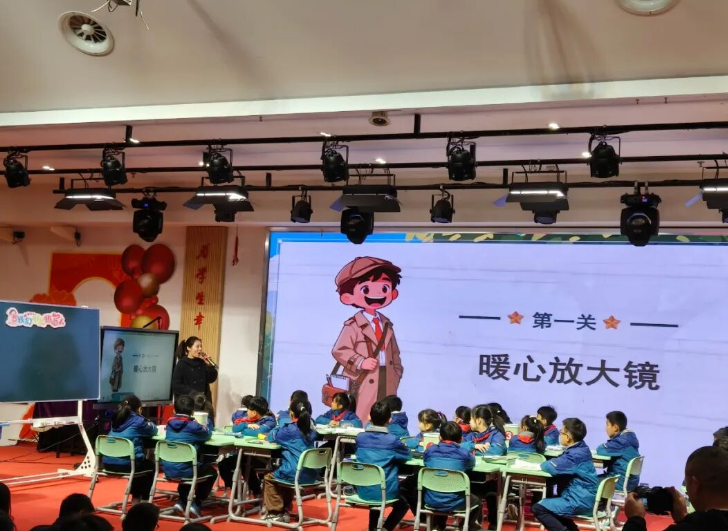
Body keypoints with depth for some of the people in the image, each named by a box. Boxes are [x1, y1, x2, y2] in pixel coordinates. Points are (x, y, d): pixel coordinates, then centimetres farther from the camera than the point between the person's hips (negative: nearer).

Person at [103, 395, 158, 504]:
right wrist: (148, 423, 33)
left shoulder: (116, 419, 14)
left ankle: (136, 497, 38)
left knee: (140, 463, 34)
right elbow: (153, 431, 14)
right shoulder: (138, 421, -4)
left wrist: (145, 424, 31)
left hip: (109, 463, 6)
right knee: (150, 466, 24)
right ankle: (143, 500, 26)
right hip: (127, 464, -6)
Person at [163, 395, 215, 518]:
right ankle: (196, 504, 12)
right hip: (185, 470, -6)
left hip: (168, 469, 6)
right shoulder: (193, 426, -11)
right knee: (212, 472, 22)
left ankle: (181, 502, 25)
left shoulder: (170, 423, 4)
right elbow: (208, 434, 7)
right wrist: (203, 428, 29)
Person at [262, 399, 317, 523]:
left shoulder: (290, 429, -9)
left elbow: (272, 436, 4)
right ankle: (285, 511, 35)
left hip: (296, 474, -7)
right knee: (281, 476, 35)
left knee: (269, 478, 19)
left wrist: (279, 429, 25)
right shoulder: (311, 430, 8)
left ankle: (275, 512, 18)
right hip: (311, 474, 7)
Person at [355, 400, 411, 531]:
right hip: (385, 492, -3)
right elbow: (407, 455, 6)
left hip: (363, 490, 4)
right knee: (403, 503, 27)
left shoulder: (360, 438, -3)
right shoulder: (392, 440, -13)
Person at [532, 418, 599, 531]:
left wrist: (540, 465, -9)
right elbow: (559, 463, 12)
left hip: (580, 502, -10)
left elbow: (554, 467, -28)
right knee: (548, 504, 29)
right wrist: (545, 464, -6)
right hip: (584, 499, 10)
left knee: (538, 508, -12)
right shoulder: (580, 449, 9)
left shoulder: (576, 454, -21)